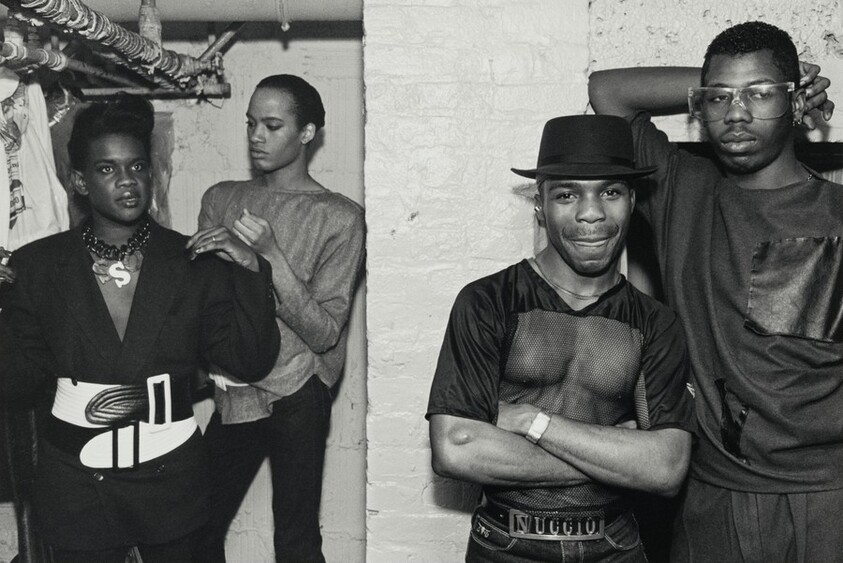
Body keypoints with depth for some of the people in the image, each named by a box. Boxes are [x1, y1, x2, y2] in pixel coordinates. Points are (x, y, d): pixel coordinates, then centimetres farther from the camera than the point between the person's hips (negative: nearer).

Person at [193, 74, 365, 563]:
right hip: (233, 391, 4)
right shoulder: (221, 200, 10)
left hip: (296, 394, -3)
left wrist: (270, 255, -19)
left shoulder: (340, 217, -4)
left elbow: (323, 333, -9)